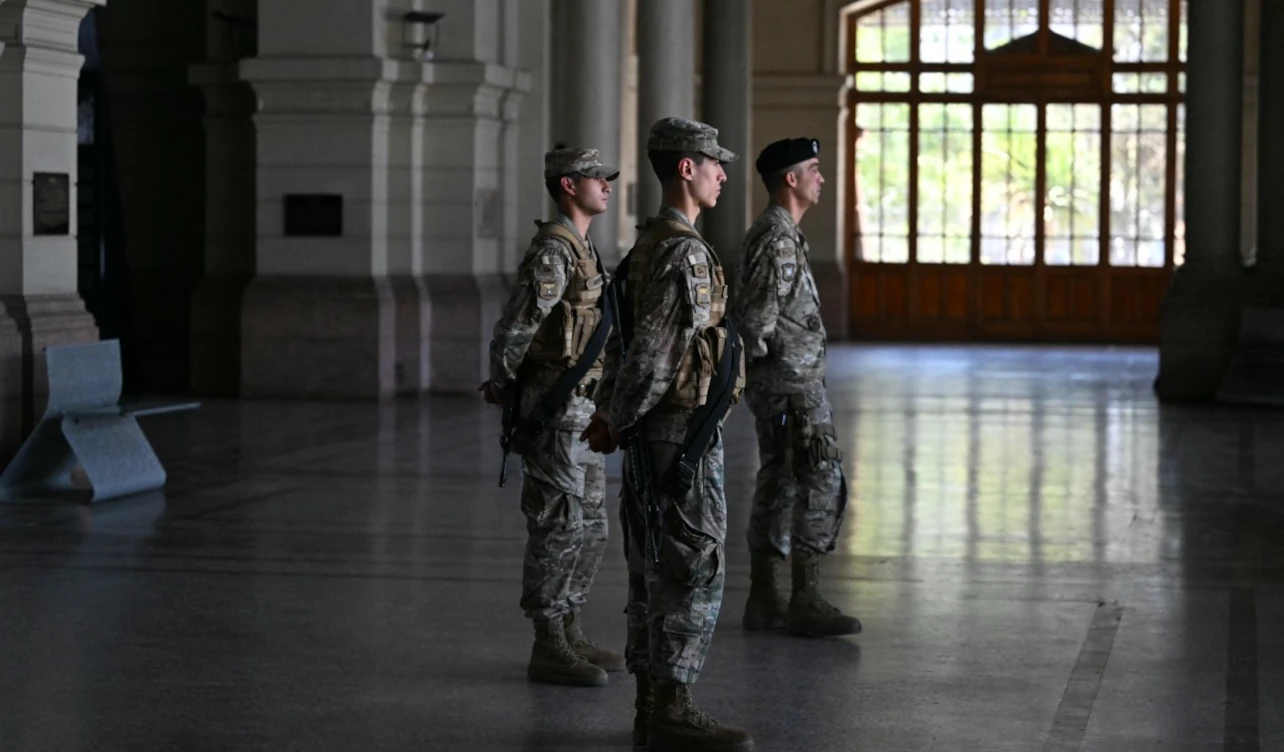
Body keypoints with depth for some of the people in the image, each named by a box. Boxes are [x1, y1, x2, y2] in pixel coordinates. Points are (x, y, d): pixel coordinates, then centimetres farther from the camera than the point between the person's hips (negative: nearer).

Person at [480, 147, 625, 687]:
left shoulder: (580, 249, 16)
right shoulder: (553, 249, -16)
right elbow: (513, 329, -19)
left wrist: (506, 387, 19)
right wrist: (502, 387, -5)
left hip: (580, 409, 10)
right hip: (553, 410, -10)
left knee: (589, 525, 13)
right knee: (559, 526, -6)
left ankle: (570, 636, 21)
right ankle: (548, 650, 0)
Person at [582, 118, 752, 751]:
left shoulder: (651, 245, 15)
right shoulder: (684, 252, -17)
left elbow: (627, 339, 18)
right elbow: (652, 350, -20)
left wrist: (609, 416, 16)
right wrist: (618, 420, -9)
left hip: (658, 433, 10)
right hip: (683, 432, -10)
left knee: (656, 570, 11)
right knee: (693, 570, -7)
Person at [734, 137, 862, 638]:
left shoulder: (775, 233, 16)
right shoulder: (779, 238, -17)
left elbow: (756, 312, 23)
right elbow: (755, 313, -22)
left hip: (775, 386, 10)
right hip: (792, 384, -10)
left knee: (778, 485, 11)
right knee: (821, 484, -9)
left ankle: (763, 601, 13)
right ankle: (805, 603, -8)